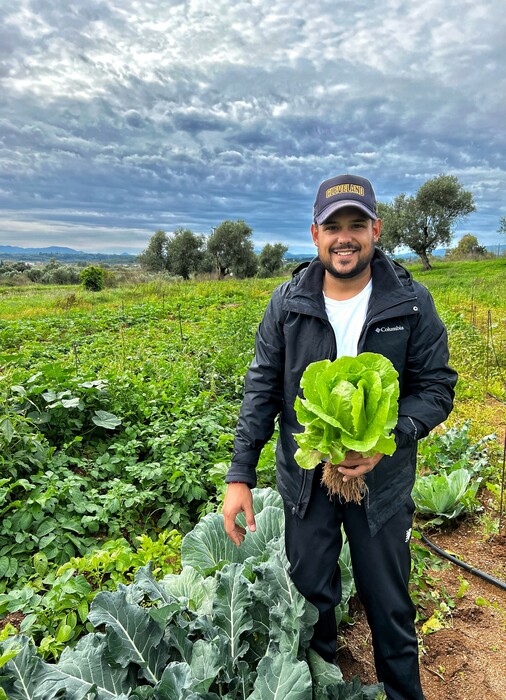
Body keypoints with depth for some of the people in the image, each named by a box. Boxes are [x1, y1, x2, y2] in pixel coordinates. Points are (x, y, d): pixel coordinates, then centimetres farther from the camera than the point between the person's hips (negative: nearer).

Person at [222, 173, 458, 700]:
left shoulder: (412, 304, -10)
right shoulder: (287, 303, -8)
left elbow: (437, 387, -7)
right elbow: (262, 389, -6)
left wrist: (387, 439, -26)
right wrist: (240, 474, -10)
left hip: (382, 481, -1)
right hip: (305, 478, 1)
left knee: (389, 605, 18)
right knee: (311, 596, 20)